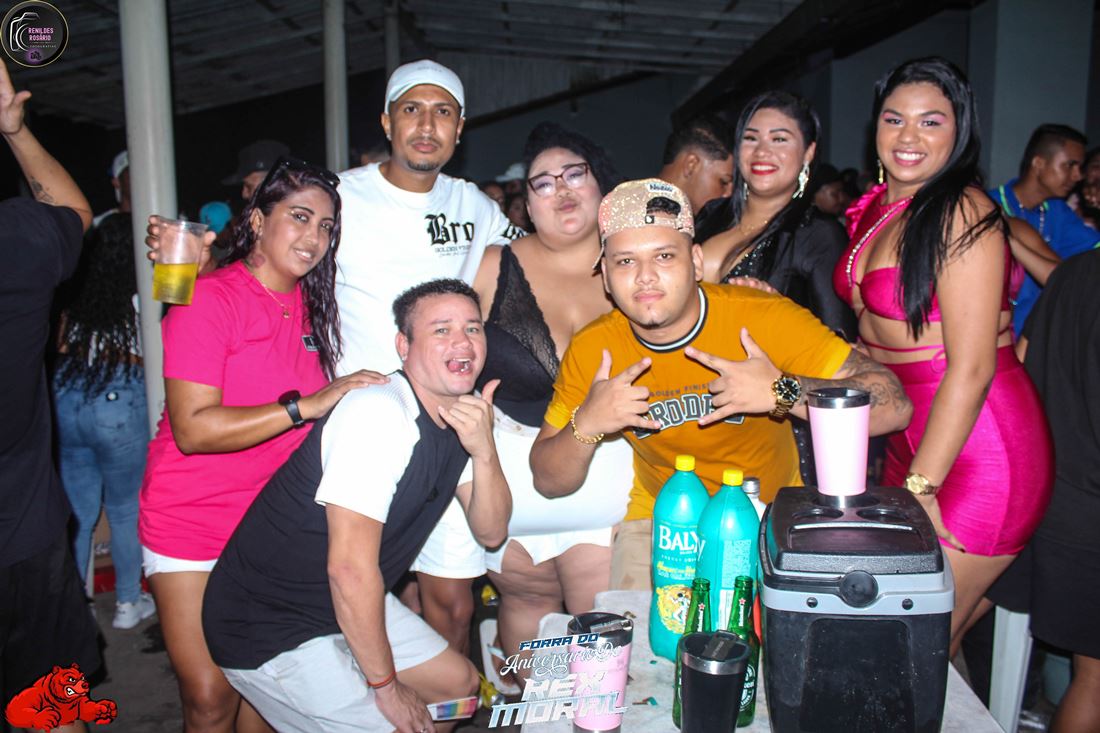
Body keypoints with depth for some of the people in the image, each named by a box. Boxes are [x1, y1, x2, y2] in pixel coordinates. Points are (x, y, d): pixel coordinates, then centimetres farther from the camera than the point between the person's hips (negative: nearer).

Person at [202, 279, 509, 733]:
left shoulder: (461, 418, 0)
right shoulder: (379, 415, -28)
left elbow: (490, 533, -3)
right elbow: (350, 568, -29)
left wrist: (484, 450, -21)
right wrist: (386, 685, -17)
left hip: (348, 605, 9)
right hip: (268, 627, -8)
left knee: (460, 686, 15)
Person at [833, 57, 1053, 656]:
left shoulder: (962, 211, -16)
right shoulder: (876, 208, 9)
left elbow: (972, 367, -19)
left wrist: (921, 487, -18)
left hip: (977, 450, -8)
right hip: (907, 438, 8)